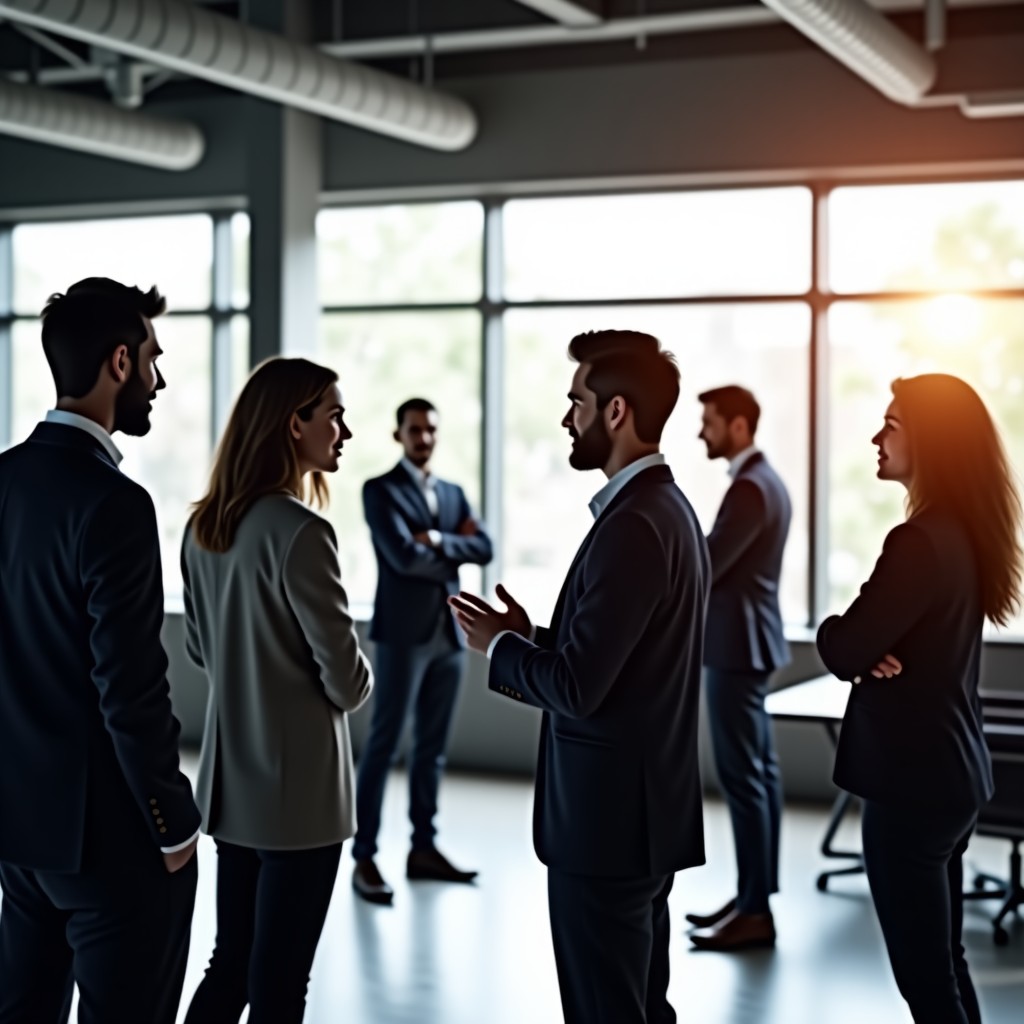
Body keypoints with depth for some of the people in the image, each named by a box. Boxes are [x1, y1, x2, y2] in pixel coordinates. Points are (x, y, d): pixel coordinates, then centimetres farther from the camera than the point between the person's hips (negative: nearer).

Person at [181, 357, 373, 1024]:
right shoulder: (299, 531, -20)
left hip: (232, 778, 8)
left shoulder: (204, 527, 4)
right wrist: (355, 687, 5)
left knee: (231, 963, 17)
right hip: (298, 782, -8)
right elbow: (346, 678, -16)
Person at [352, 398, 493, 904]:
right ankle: (364, 857, -3)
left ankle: (423, 849, 18)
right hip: (403, 631, -6)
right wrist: (454, 552, -2)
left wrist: (438, 541, -10)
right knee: (383, 744, -6)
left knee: (432, 746, 11)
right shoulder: (380, 490, -3)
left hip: (448, 633, 6)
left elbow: (483, 549, 4)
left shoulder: (453, 493, 17)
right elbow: (403, 556, -15)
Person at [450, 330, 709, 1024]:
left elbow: (578, 686, -23)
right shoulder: (667, 508, 11)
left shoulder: (633, 525, -21)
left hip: (607, 817, -10)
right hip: (645, 810, 10)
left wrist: (502, 646, -7)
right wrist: (532, 638, 7)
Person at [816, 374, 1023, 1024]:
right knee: (944, 963, 19)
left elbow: (843, 651, -21)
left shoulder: (920, 542, -21)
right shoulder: (963, 533, 9)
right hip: (952, 770, 10)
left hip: (913, 779, -10)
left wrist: (836, 631, 1)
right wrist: (866, 647, -8)